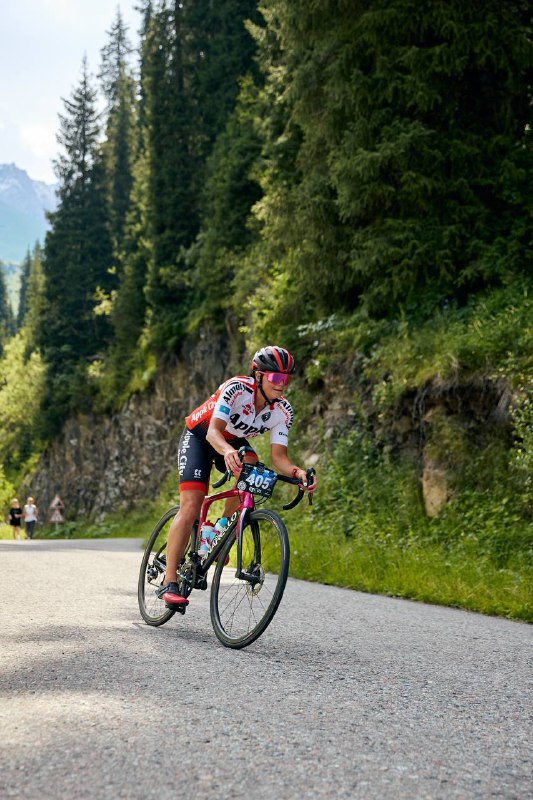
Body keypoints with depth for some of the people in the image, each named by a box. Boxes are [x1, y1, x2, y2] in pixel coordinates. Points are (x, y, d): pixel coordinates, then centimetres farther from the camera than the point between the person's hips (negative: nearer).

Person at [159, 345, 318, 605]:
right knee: (191, 507, -18)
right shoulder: (236, 388, -33)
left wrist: (296, 471, -43)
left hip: (234, 442, 5)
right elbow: (213, 431, -41)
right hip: (199, 436, -5)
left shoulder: (283, 411, -18)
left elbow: (278, 456, -22)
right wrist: (227, 451, -62)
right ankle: (169, 582, -14)